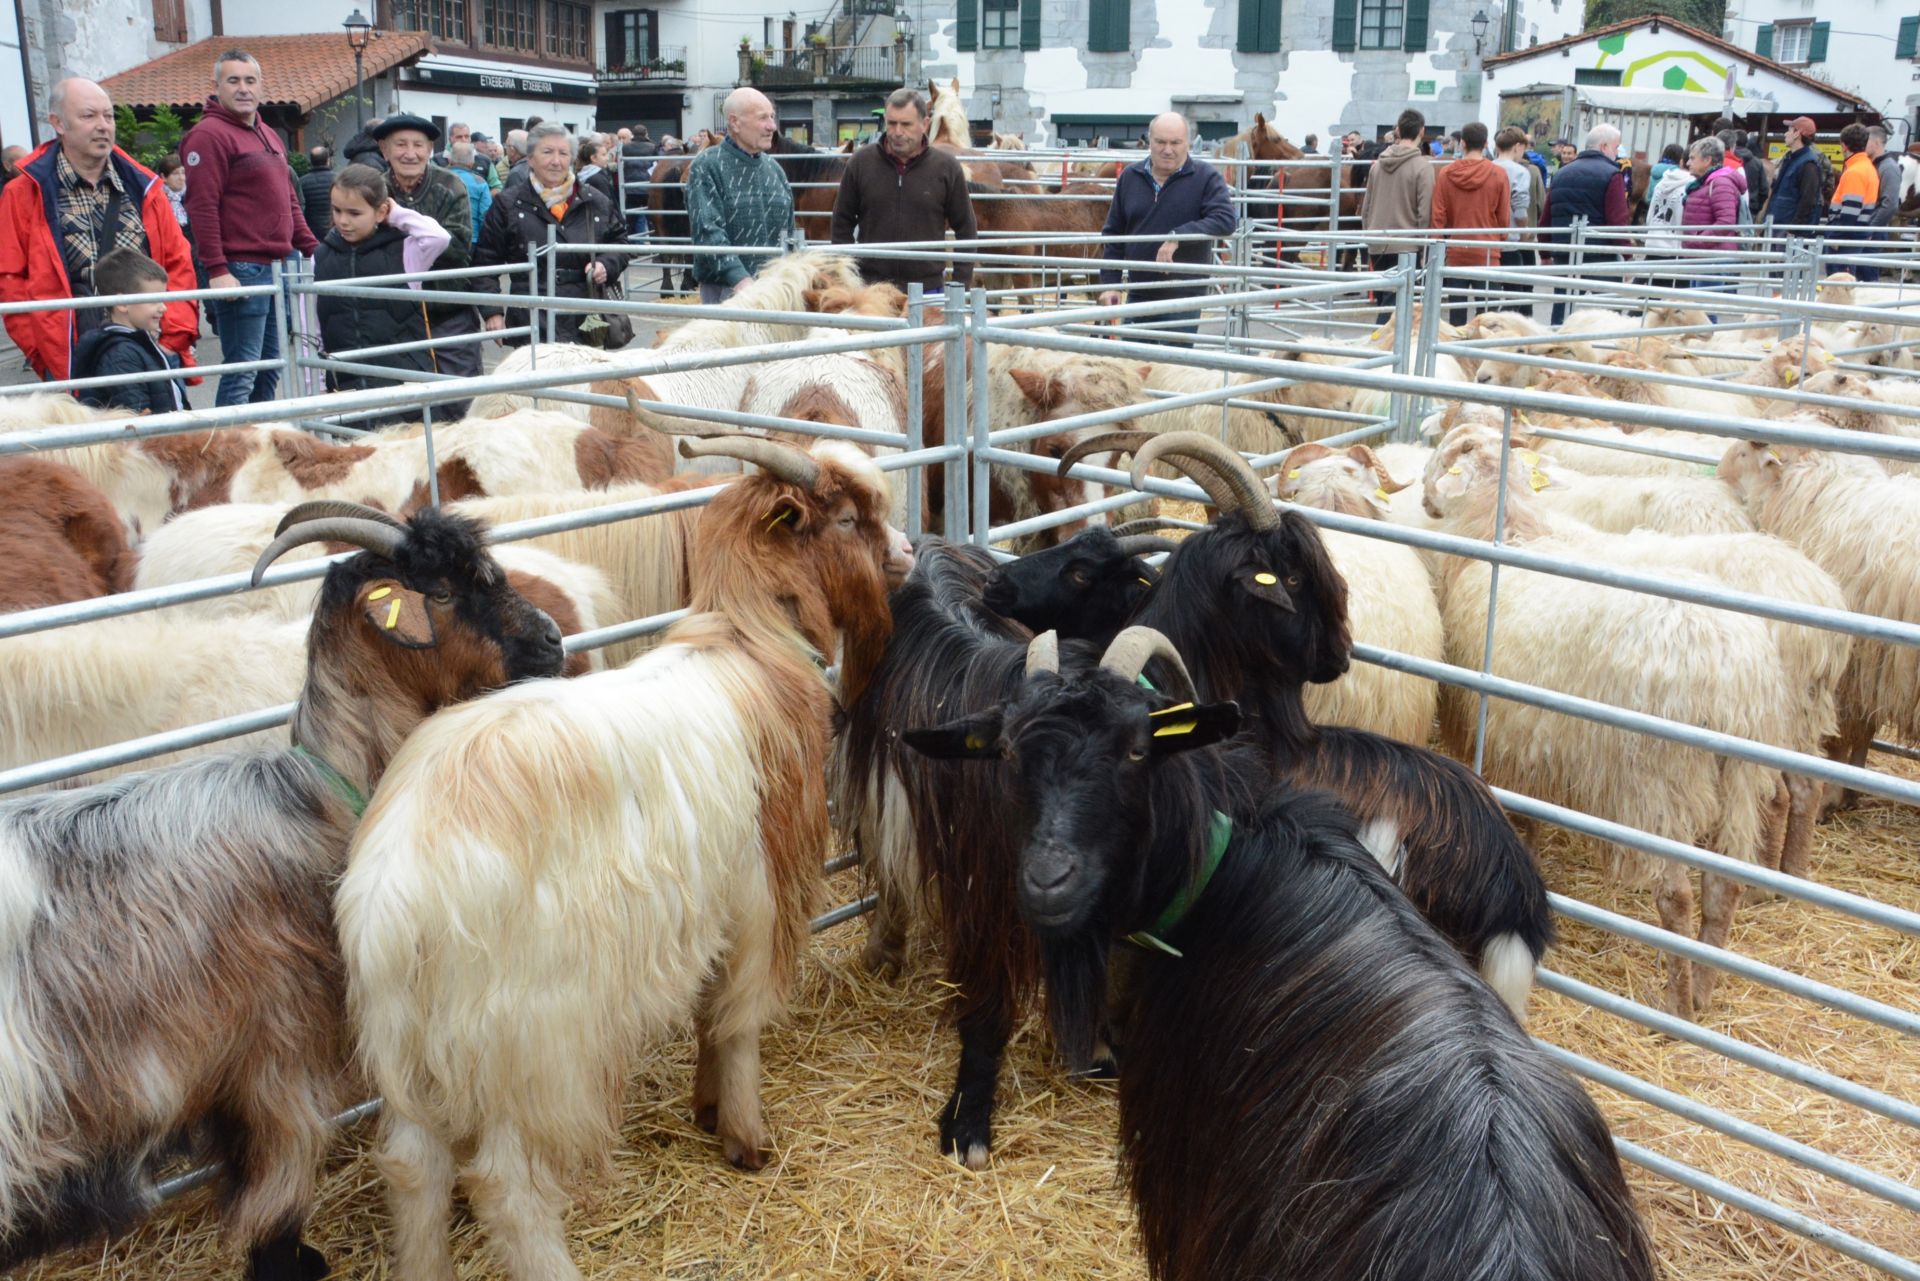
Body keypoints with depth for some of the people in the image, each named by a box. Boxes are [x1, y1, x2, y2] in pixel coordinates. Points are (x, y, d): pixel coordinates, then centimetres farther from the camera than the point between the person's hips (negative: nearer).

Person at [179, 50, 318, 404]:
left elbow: (288, 200, 25)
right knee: (242, 372, -9)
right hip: (241, 269, -9)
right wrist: (217, 269, -21)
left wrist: (312, 249, 17)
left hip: (281, 265, 9)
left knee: (271, 367, 13)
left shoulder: (268, 135, 20)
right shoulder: (209, 135, -8)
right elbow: (201, 207, -15)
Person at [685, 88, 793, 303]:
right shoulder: (706, 167, -7)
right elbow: (708, 231, -18)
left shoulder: (773, 168, 14)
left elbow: (789, 233, 20)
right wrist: (740, 278, -29)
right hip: (726, 288, -6)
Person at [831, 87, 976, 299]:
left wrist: (960, 285, -1)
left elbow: (966, 230, 5)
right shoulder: (861, 162, 2)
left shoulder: (947, 167, 0)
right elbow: (842, 224, 8)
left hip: (927, 287, -1)